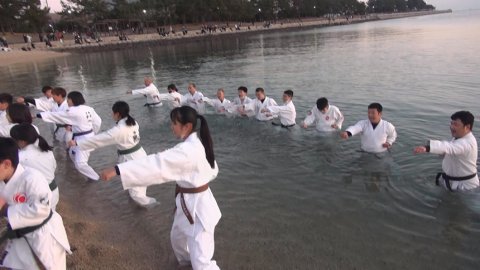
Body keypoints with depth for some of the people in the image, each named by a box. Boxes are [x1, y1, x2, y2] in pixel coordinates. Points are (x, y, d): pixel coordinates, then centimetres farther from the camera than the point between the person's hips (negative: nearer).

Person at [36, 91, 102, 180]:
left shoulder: (73, 112, -22)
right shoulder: (89, 109, 2)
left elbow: (56, 115, -17)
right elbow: (97, 121, 8)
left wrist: (38, 115, -11)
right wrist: (92, 133, 20)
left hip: (84, 140, -10)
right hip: (88, 136, 10)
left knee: (80, 164, -8)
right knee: (72, 153, 28)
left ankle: (95, 178, 6)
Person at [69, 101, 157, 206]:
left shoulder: (118, 130, -25)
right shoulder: (133, 122, -2)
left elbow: (98, 139, -22)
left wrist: (76, 143, -15)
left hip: (130, 159, -8)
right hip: (139, 154, 8)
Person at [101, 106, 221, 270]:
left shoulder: (188, 151, -30)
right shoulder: (198, 142, 0)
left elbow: (156, 164, -36)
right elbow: (212, 170, 13)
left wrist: (117, 170, -37)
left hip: (197, 207, -10)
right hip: (190, 203, 10)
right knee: (177, 237, 32)